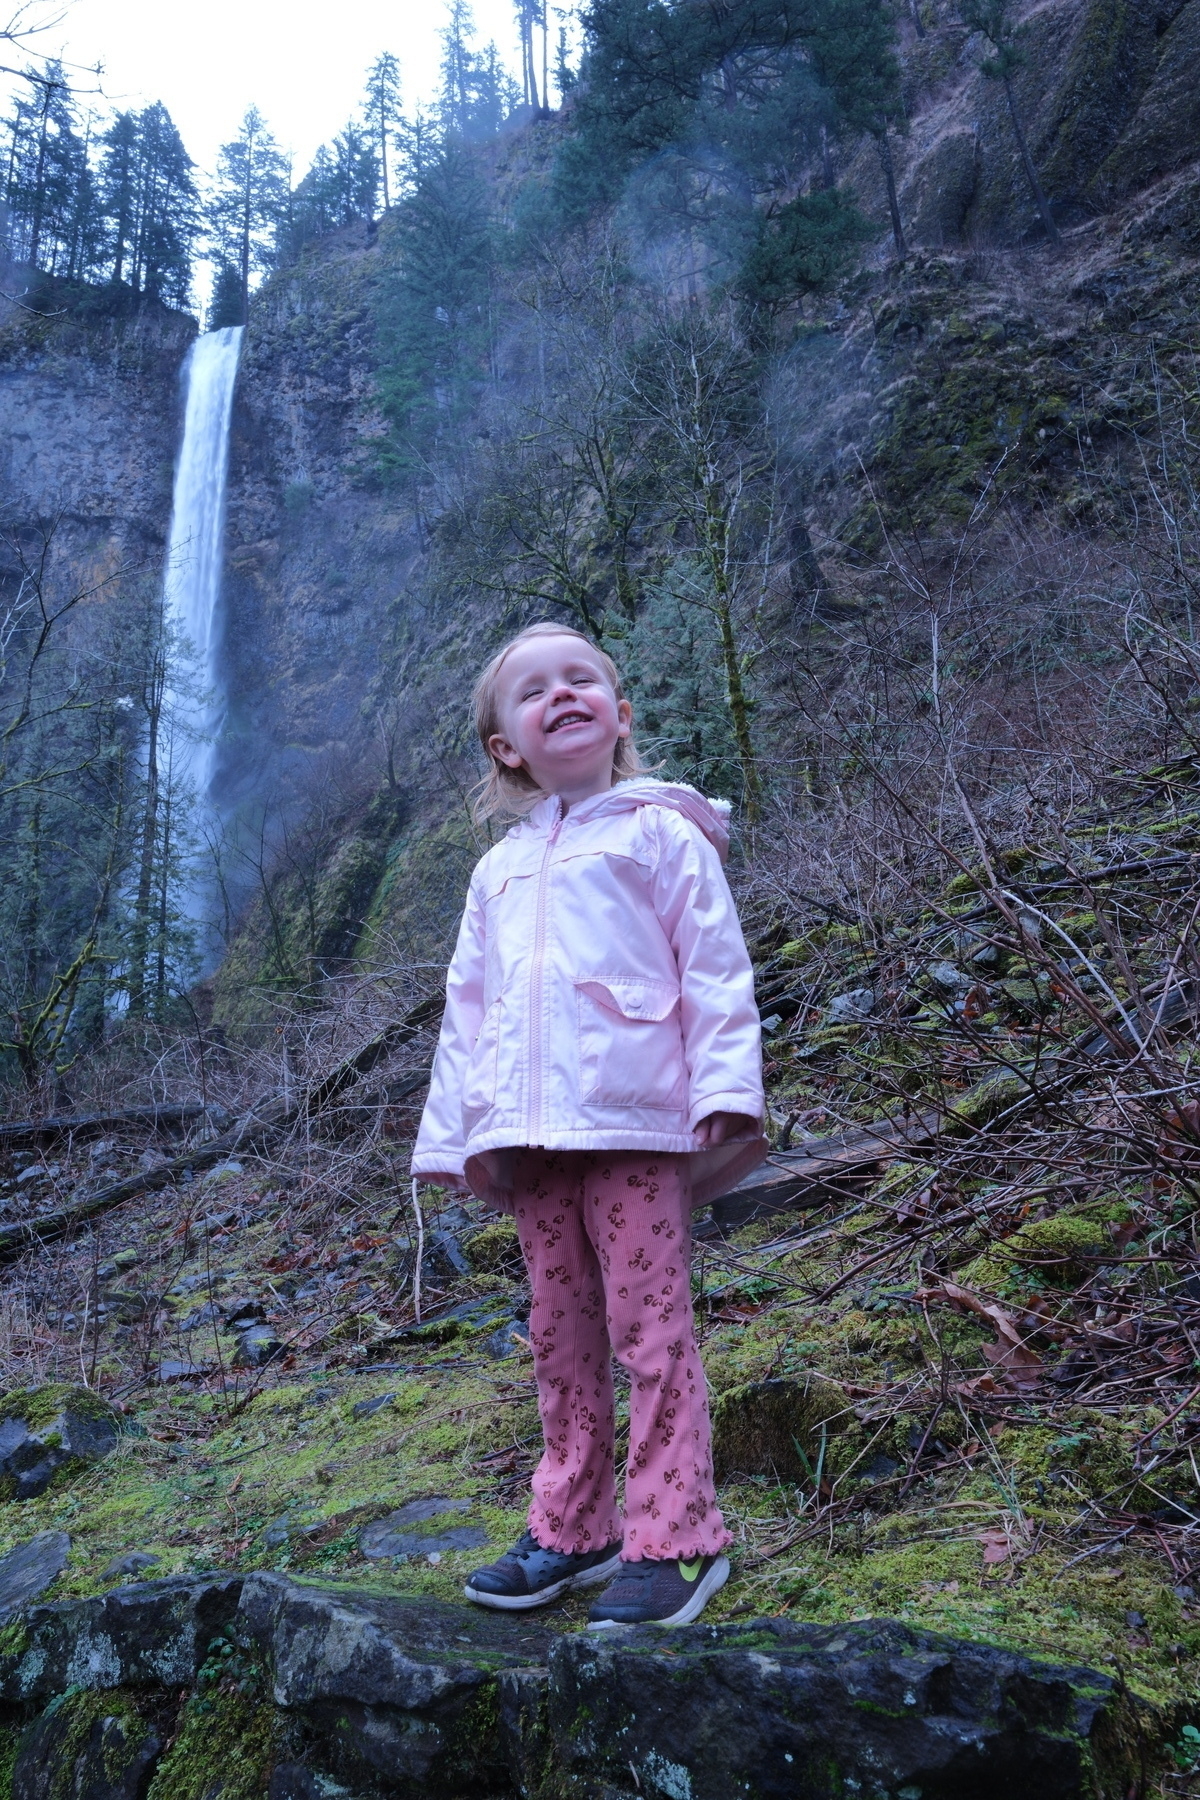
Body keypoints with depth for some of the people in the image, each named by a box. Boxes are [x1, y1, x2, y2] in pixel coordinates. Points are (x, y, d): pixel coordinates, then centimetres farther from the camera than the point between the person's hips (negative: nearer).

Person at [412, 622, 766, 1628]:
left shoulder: (658, 832, 5)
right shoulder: (499, 872, 20)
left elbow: (717, 971, -2)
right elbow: (467, 1009, 21)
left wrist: (726, 1089, -13)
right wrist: (456, 1134, 16)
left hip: (634, 1126, -5)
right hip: (529, 1138, 6)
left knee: (650, 1330, -2)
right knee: (559, 1340, 12)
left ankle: (673, 1538, 8)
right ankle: (573, 1531, 23)